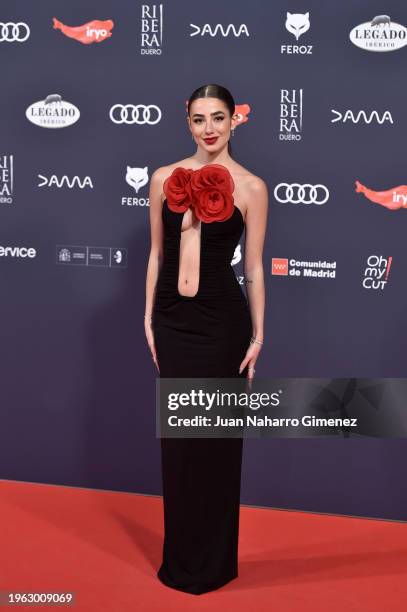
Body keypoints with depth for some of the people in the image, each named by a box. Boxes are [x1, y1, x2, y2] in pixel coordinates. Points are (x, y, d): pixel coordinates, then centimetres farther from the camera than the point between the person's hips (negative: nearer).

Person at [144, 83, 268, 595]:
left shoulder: (251, 187, -4)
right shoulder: (164, 179, 5)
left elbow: (254, 267, -2)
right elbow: (157, 253, 10)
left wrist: (258, 335, -2)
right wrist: (149, 316, 8)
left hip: (221, 320, -3)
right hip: (173, 318, 3)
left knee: (216, 435, 6)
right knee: (177, 434, 11)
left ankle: (213, 560, 24)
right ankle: (181, 556, 28)